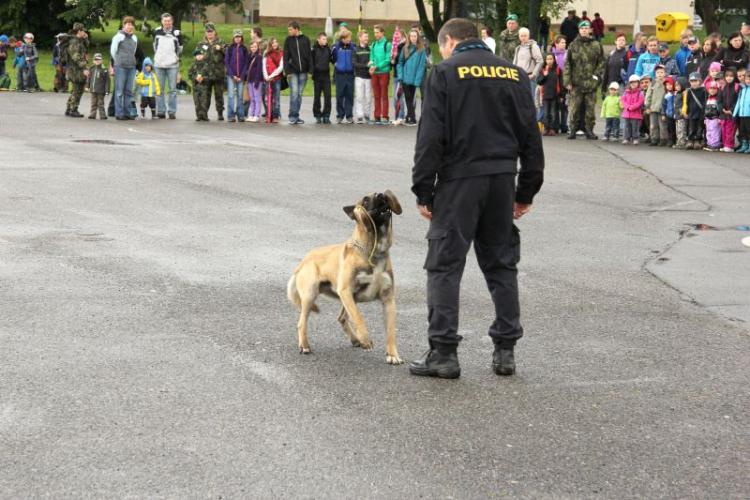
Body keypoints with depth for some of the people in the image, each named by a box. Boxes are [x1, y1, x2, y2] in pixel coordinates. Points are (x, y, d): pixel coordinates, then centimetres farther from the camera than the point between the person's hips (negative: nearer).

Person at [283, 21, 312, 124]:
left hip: (303, 71, 2)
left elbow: (309, 55, 7)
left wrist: (310, 69, -1)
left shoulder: (305, 39, 6)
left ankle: (296, 116, 11)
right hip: (293, 72, -2)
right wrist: (287, 71, -8)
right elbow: (285, 57, 0)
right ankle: (293, 116, -5)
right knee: (294, 93, -9)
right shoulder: (288, 40, 3)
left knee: (299, 94, 5)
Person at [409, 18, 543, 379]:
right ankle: (505, 350, 13)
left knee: (444, 265, 0)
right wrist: (527, 191, 17)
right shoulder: (514, 73, 12)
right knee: (502, 264, 13)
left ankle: (443, 353, -3)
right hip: (502, 180, 5)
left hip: (459, 179, -5)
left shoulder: (446, 72, -3)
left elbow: (430, 137, -8)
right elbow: (531, 136, 12)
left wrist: (423, 191, -4)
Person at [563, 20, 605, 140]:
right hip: (576, 83, 0)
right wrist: (568, 81, -2)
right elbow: (567, 64, 4)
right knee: (575, 108, -1)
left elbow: (601, 62, 8)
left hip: (591, 83, 0)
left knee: (590, 108, 4)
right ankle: (572, 130, 7)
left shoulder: (596, 45, 5)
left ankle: (589, 130, 11)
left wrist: (597, 75, -4)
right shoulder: (573, 46, 5)